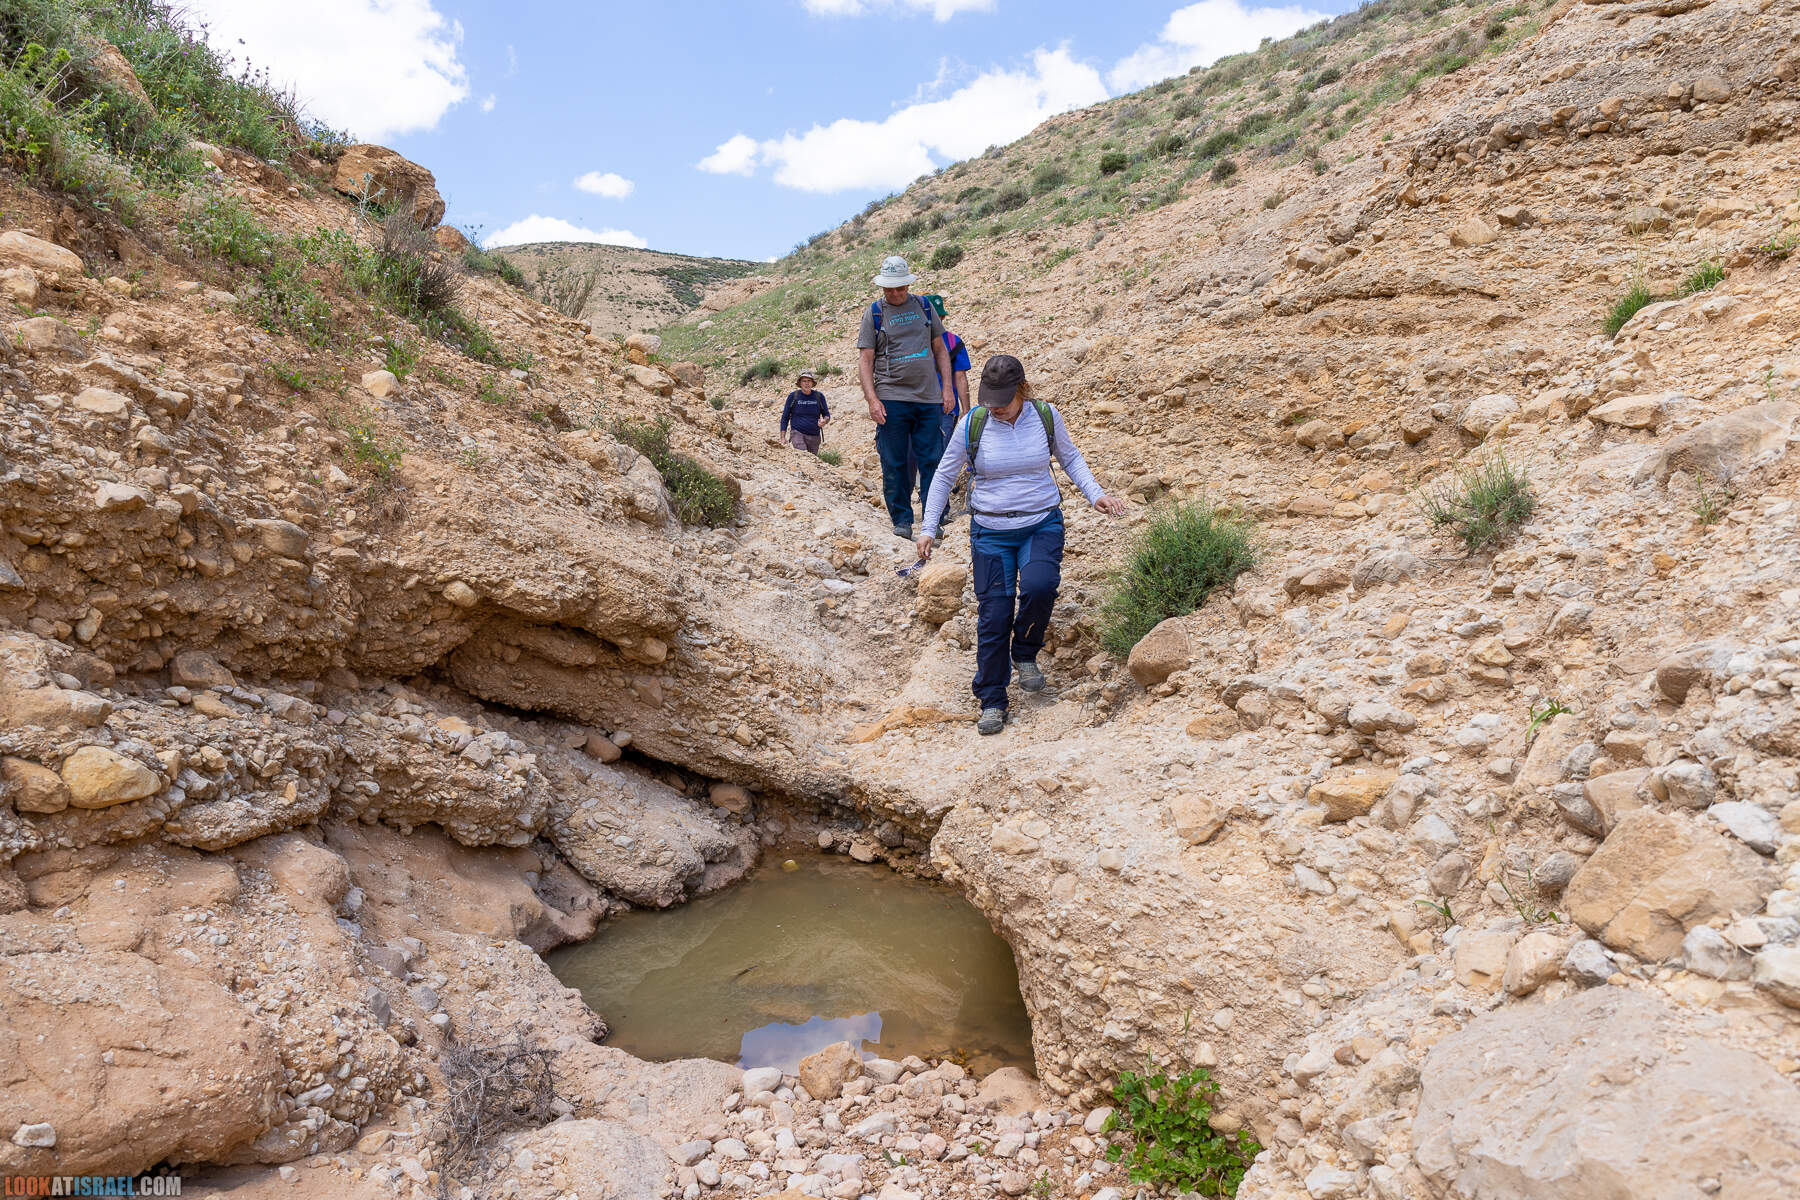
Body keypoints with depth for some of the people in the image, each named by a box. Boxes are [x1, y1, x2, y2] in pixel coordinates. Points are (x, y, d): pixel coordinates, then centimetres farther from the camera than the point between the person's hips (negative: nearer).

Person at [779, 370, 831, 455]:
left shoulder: (819, 396, 5)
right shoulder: (793, 396, 1)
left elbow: (827, 415, 13)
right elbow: (785, 417, 6)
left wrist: (824, 421, -13)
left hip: (814, 436, 3)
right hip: (797, 433, -3)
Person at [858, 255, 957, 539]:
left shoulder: (923, 306, 12)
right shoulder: (874, 313, 4)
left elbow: (940, 349, 17)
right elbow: (866, 360, 1)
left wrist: (947, 387, 7)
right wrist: (872, 399, -10)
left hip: (928, 398, 2)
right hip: (891, 398, -2)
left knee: (932, 460, 1)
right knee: (894, 464, 0)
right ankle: (902, 520, 10)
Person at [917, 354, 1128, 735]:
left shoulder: (1046, 416, -3)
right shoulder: (972, 424, -6)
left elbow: (1070, 458, 15)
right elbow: (944, 476, 6)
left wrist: (1095, 494, 1)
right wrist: (929, 528, 1)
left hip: (1042, 524, 0)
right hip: (990, 531, 0)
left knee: (1039, 586, -28)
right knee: (993, 614, -4)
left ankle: (1025, 654, 2)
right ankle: (992, 702, 12)